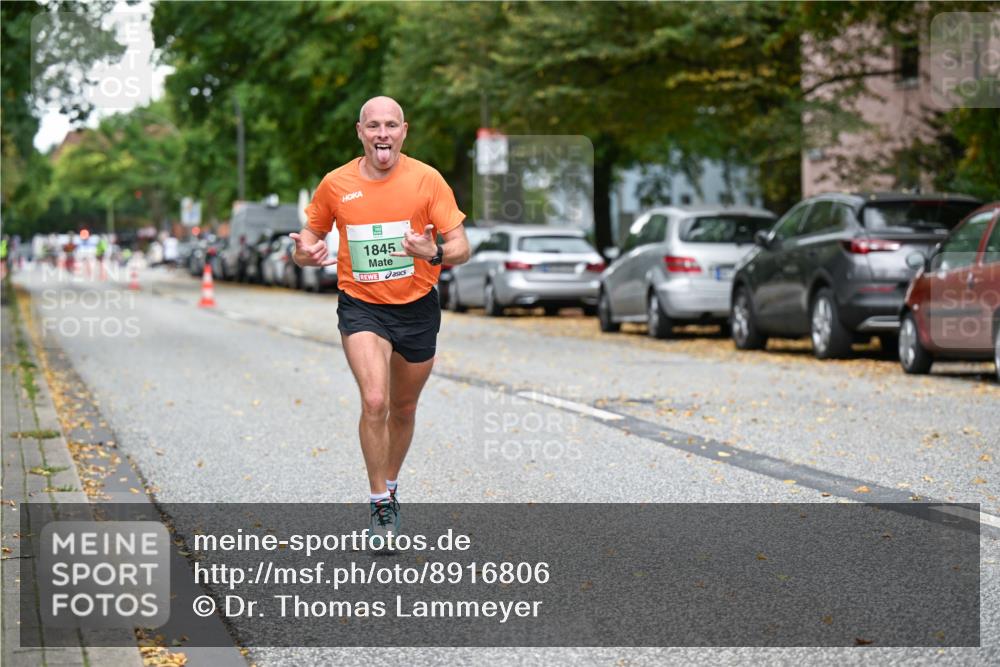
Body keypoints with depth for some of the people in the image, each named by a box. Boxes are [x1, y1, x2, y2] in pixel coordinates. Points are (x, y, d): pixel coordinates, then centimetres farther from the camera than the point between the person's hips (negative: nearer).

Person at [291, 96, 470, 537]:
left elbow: (461, 248, -8)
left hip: (417, 307, 1)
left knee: (403, 409, 15)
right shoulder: (335, 184, -5)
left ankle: (390, 486, 39)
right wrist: (305, 253, -15)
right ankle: (379, 503, -8)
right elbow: (311, 235, 10)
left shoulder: (427, 179, -8)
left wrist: (434, 253, -31)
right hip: (361, 306, -1)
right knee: (375, 401, -21)